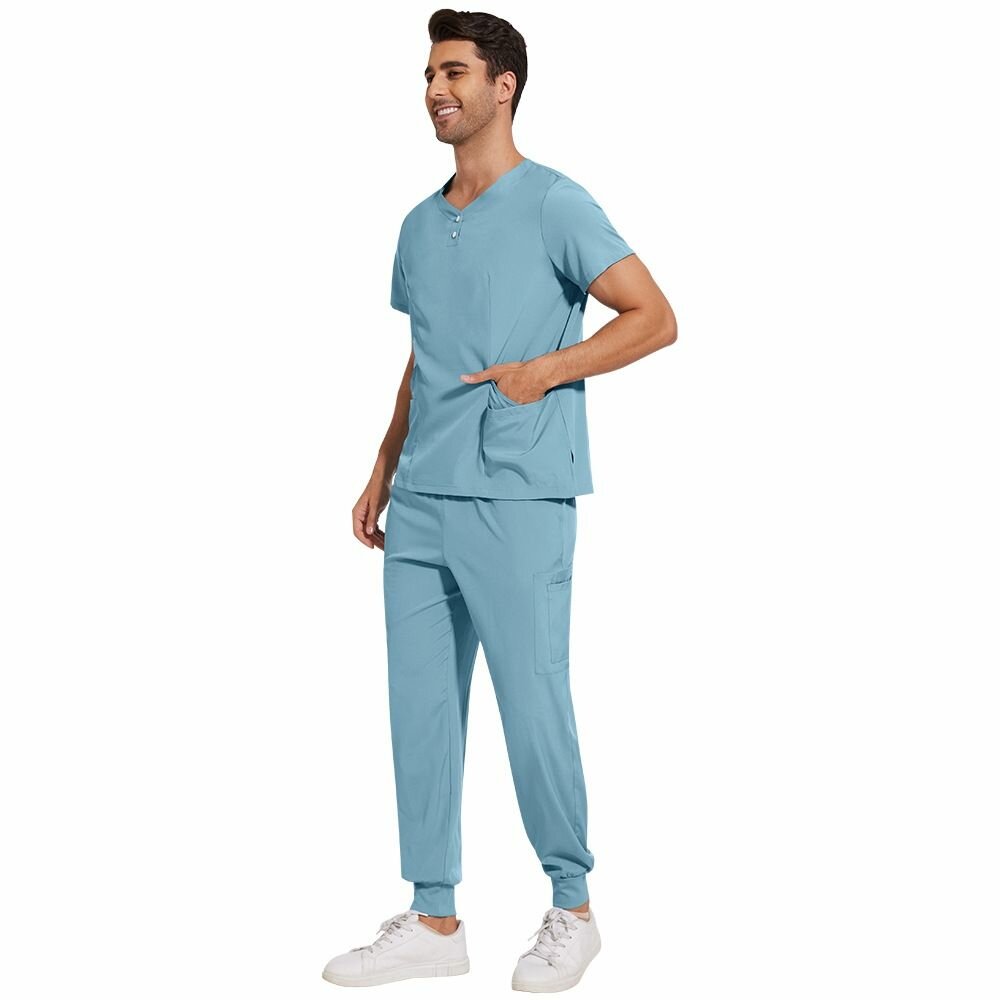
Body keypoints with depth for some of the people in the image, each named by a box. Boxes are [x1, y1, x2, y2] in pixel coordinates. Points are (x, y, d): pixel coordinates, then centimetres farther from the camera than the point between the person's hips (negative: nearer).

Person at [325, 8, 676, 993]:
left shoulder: (554, 204, -3)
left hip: (517, 503, -7)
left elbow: (655, 319, -6)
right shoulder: (419, 226, 17)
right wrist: (383, 471, 19)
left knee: (533, 707, -2)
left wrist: (544, 371, -13)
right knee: (420, 707, 6)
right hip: (420, 504, 7)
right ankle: (434, 919, 16)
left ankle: (573, 907, 16)